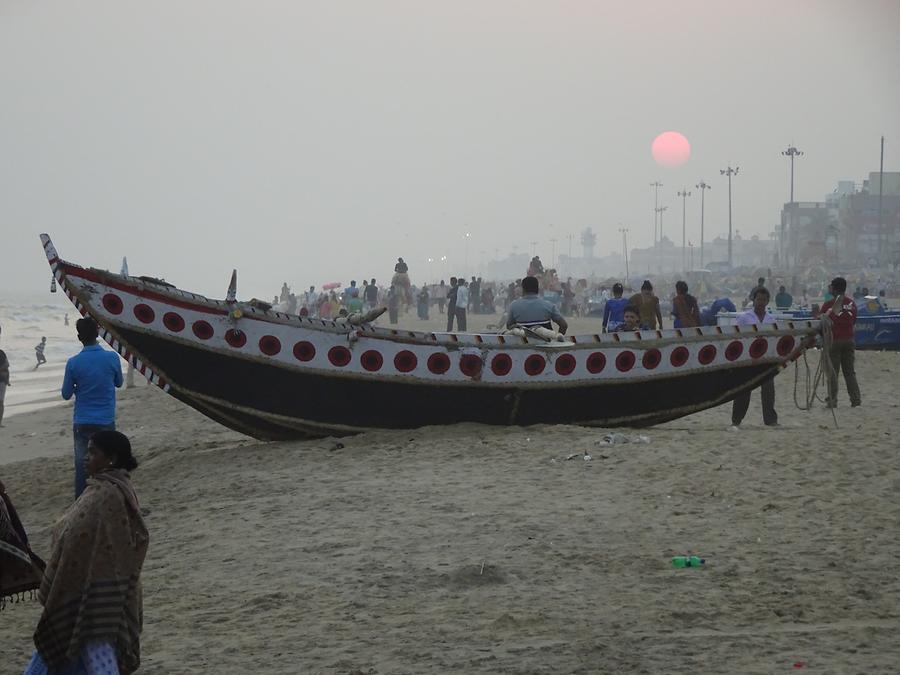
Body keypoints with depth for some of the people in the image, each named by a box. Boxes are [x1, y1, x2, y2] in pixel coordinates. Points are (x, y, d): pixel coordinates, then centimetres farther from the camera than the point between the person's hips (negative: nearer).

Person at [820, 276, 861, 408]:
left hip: (834, 340, -4)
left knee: (832, 372, 1)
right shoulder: (851, 303, 2)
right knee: (850, 371, 10)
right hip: (849, 340, 4)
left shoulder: (829, 304, -11)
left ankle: (832, 400, 0)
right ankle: (855, 398, 5)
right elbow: (854, 321, 13)